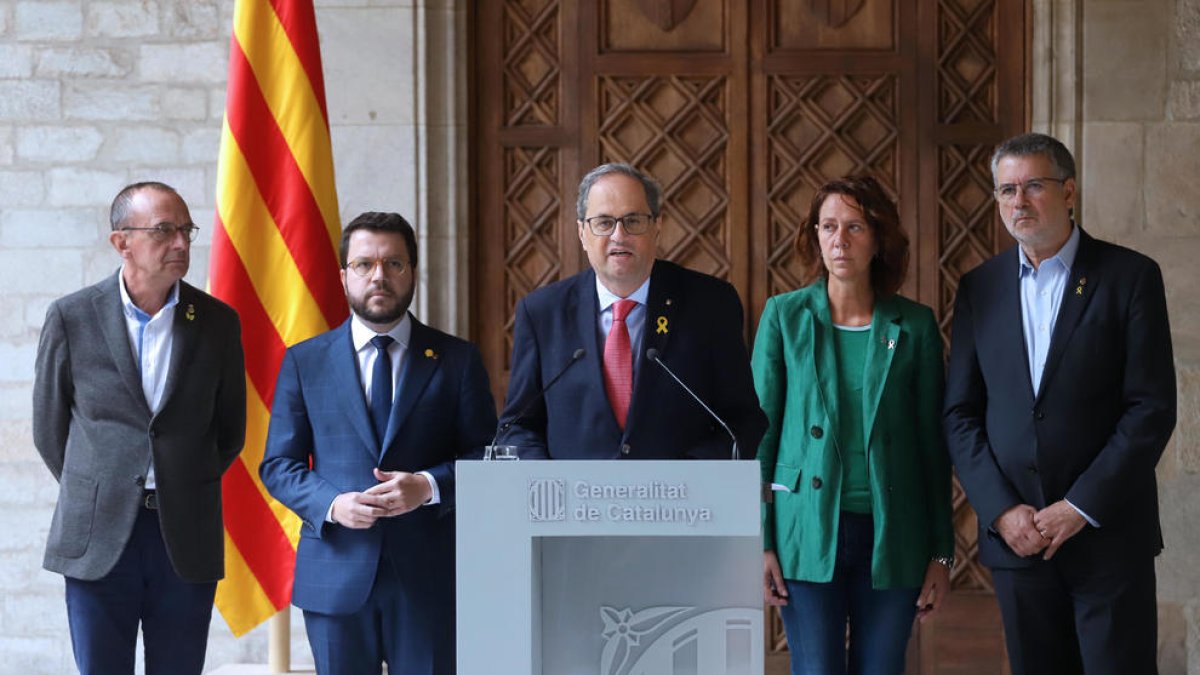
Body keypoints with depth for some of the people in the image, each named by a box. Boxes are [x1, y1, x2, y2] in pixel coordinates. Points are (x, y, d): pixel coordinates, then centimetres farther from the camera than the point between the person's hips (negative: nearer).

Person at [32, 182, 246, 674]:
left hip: (187, 539, 1)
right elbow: (49, 426, 8)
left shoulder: (218, 322, 3)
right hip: (97, 541, -1)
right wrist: (93, 494, 11)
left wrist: (185, 493, 11)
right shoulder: (71, 317, -1)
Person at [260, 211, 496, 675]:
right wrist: (331, 505, -12)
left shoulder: (457, 360, 6)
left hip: (429, 574, 0)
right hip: (335, 575, 1)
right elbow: (277, 465, 6)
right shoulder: (305, 362, 8)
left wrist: (430, 485, -15)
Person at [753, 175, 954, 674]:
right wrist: (759, 542, -3)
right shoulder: (784, 315, 2)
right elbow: (759, 432, 3)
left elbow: (933, 442, 6)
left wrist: (941, 551, 4)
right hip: (808, 531, -1)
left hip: (893, 536, 1)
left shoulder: (914, 325, 4)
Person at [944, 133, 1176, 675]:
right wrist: (1001, 510, -6)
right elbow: (960, 415, 6)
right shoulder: (979, 288, 8)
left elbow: (1153, 408, -7)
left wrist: (1080, 508, -12)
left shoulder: (1130, 277, -2)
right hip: (1014, 534, 3)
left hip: (1107, 533, -3)